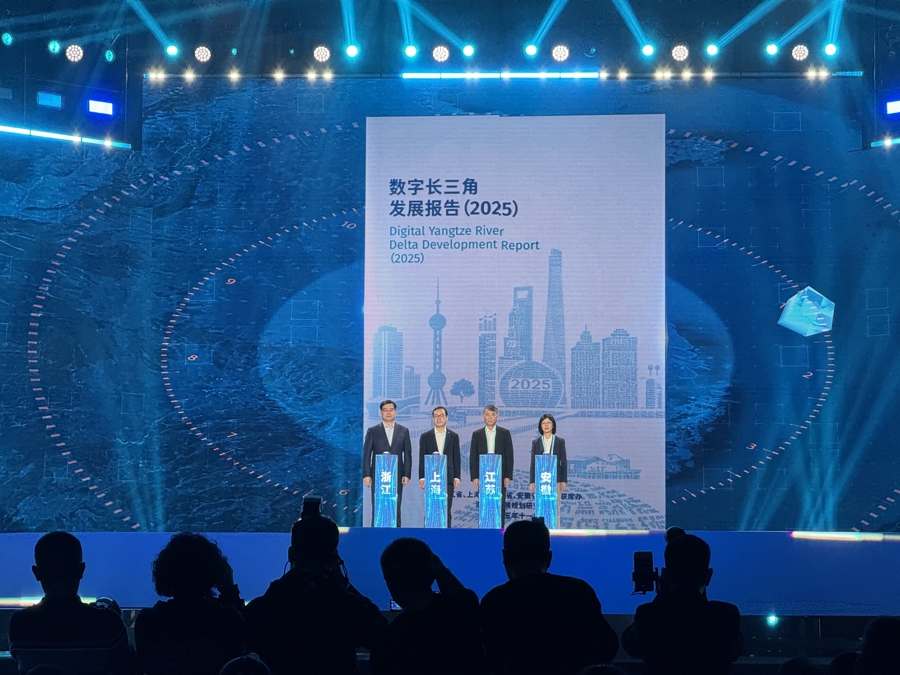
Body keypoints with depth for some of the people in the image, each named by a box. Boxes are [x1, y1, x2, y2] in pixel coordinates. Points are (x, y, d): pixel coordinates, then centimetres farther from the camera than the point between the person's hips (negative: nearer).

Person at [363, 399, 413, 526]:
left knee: (396, 509, 1)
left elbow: (407, 454, 6)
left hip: (397, 476, 1)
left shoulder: (404, 431, 9)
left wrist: (406, 474, -2)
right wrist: (366, 475, -6)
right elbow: (366, 454, 2)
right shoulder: (372, 431, 5)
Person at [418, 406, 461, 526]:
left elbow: (456, 458, 7)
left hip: (448, 478, 0)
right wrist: (422, 477, -3)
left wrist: (456, 477, 0)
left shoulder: (454, 436, 8)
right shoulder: (425, 436, 7)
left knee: (446, 510, -1)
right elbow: (422, 458, 5)